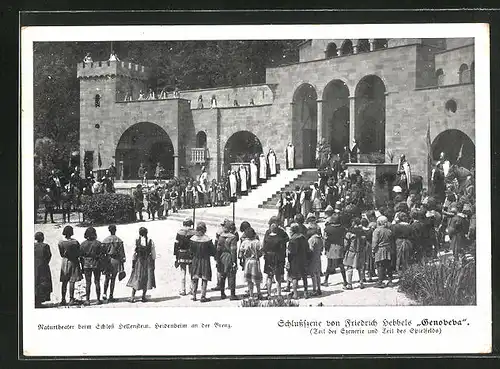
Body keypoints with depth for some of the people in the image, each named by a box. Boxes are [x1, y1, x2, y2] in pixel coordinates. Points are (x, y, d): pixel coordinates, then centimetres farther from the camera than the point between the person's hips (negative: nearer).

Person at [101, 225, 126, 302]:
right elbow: (122, 252, -2)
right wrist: (122, 261, 4)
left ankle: (105, 293, 3)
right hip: (116, 260, -1)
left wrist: (102, 261, 9)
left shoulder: (105, 240, -3)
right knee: (113, 279, 5)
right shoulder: (119, 240, -5)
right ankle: (111, 296, 6)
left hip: (107, 259, 1)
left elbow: (102, 251, 1)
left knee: (107, 278, 16)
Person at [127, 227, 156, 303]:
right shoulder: (150, 241, -3)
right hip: (148, 261, 0)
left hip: (139, 261, 0)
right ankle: (143, 297, 10)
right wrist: (153, 263, 7)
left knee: (136, 279, 7)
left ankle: (132, 297, 3)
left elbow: (134, 253, -4)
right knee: (147, 279, 9)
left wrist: (133, 264, 2)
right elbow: (153, 254, -1)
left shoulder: (137, 241, -6)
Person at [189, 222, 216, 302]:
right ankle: (203, 297, 5)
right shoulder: (207, 239, -14)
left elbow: (190, 250, 0)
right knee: (204, 279, 6)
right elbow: (213, 251, -8)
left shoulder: (192, 239, -7)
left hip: (195, 260, 3)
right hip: (205, 260, -3)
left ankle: (194, 296, 18)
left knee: (194, 279, 15)